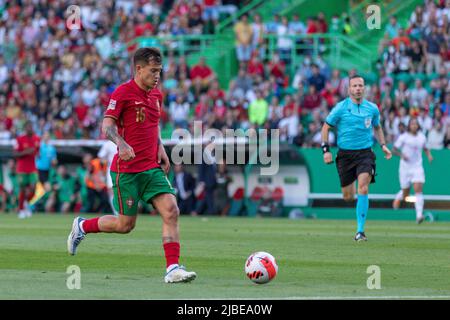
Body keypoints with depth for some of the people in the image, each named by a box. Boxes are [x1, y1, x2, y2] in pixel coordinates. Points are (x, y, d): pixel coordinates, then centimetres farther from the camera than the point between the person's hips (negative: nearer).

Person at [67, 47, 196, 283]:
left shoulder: (156, 95, 13)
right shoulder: (122, 93, -9)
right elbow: (107, 126, -15)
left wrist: (160, 149, 12)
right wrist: (121, 143, -34)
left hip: (152, 167, 6)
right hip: (127, 170, -6)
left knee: (171, 211, -11)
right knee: (126, 224, 1)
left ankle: (173, 269, -12)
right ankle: (82, 226, 27)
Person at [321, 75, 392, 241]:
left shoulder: (372, 108, 3)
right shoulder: (341, 107, -5)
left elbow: (377, 127, 22)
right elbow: (326, 127, 3)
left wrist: (383, 145, 9)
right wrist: (326, 150, -6)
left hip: (365, 153, 0)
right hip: (345, 154, 0)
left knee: (363, 188, -20)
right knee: (348, 197, 4)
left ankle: (360, 231, -15)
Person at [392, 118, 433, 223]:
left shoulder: (422, 137, 5)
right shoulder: (403, 137, -5)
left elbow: (425, 148, 23)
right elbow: (394, 150, -6)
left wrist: (429, 155, 3)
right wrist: (401, 154, -25)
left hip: (417, 167, 1)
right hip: (405, 168, -1)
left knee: (418, 190, -18)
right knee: (405, 193, 8)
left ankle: (419, 215, -24)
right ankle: (398, 197, 46)